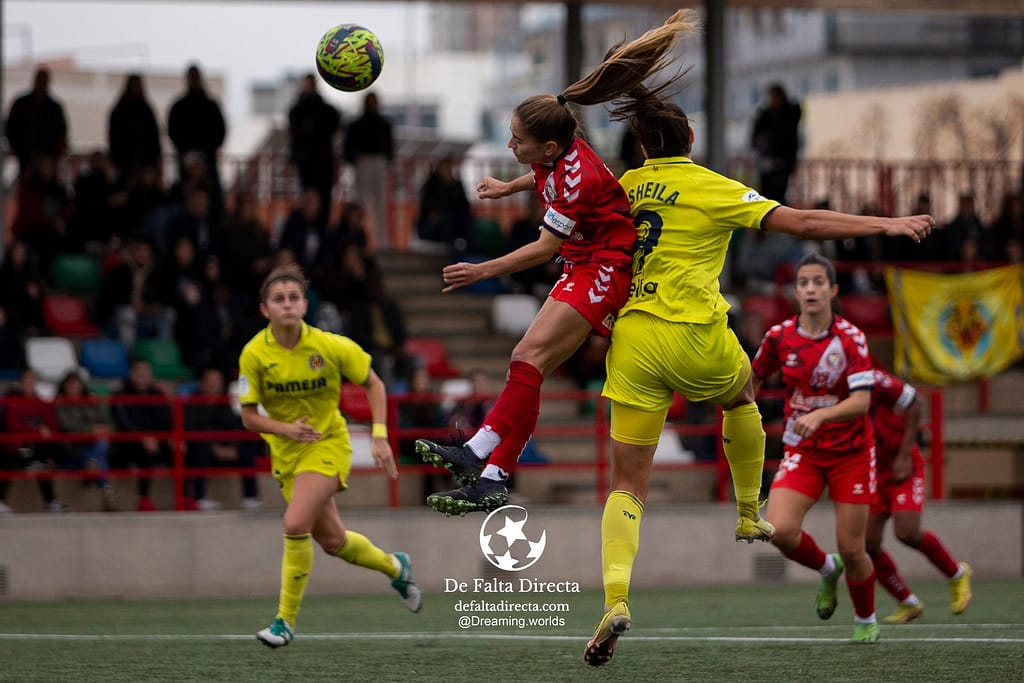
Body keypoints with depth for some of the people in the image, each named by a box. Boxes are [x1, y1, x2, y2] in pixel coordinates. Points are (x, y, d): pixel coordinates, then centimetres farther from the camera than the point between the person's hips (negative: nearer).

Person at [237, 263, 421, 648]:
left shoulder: (331, 346, -17)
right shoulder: (254, 354, -14)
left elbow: (373, 385, -2)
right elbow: (249, 417, -6)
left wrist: (380, 436, -11)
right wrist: (285, 429, -24)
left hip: (328, 443, -3)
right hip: (287, 452, 3)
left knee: (295, 524, -24)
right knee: (331, 541, 12)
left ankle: (286, 618, -11)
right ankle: (393, 566, 43)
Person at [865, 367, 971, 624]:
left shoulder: (871, 380, -21)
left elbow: (913, 402, -12)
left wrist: (904, 454, -14)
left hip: (902, 467, -6)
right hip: (871, 473, 6)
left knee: (907, 532, -20)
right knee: (867, 544, -5)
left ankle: (957, 574, 7)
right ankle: (908, 603, 12)